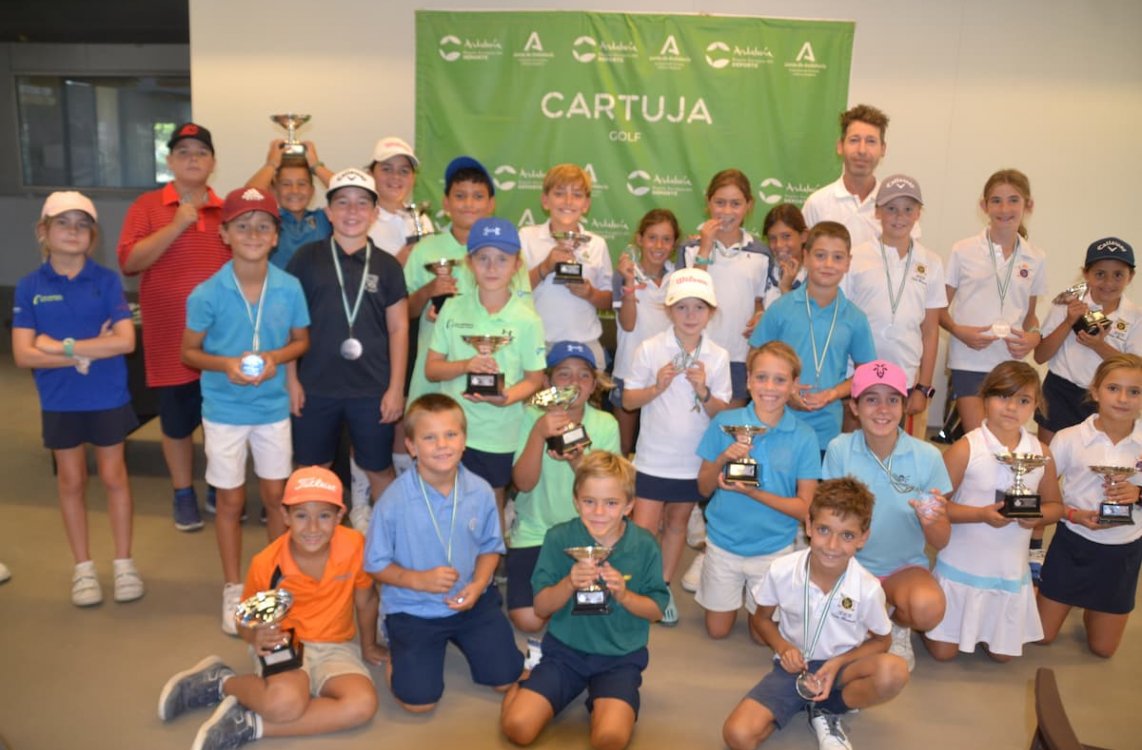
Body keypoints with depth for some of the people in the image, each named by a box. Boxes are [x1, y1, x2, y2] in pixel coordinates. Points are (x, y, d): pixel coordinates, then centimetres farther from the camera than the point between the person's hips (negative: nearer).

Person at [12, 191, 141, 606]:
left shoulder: (107, 280, -7)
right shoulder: (29, 287, -5)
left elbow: (126, 341, -17)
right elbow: (23, 354, -11)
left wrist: (65, 346, -19)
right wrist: (88, 353, -18)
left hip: (108, 398, -1)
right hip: (59, 401, 1)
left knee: (113, 477, 10)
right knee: (71, 482, 13)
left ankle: (123, 562, 24)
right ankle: (83, 567, 28)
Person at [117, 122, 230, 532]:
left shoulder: (226, 210, 7)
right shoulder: (147, 205, -1)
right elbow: (128, 262, -12)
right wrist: (178, 225, -18)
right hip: (171, 339, -2)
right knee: (177, 423, 10)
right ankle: (184, 494, 27)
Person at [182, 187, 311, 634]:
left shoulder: (289, 288, -8)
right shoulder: (207, 293, -13)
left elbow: (301, 340, 4)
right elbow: (189, 351, -4)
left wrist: (277, 357, -16)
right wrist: (225, 364, -22)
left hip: (273, 408, 2)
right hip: (224, 410, -1)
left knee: (276, 496, 14)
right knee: (230, 500, 11)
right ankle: (233, 589, 28)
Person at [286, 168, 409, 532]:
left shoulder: (387, 265, 2)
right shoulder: (307, 258, 1)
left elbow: (398, 328, 3)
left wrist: (395, 388, -2)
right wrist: (291, 379, 0)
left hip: (372, 389, 0)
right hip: (316, 386, 0)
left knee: (379, 471, 9)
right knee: (312, 471, 13)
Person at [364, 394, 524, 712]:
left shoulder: (480, 492, -11)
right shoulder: (395, 500, -19)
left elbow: (490, 547, 3)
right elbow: (376, 565, -9)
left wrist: (478, 584, -14)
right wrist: (419, 579, -23)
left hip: (470, 603, 3)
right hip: (413, 609, -3)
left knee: (505, 678, 4)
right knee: (419, 699, -10)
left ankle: (459, 637, 31)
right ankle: (398, 655, 23)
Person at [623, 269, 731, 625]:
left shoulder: (718, 357, -4)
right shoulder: (650, 349, -9)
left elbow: (722, 412, -1)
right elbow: (628, 400, -4)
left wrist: (704, 392, -20)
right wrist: (657, 387, -21)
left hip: (695, 461, 2)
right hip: (653, 458, -2)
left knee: (677, 523, 17)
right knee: (644, 530, -2)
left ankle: (664, 587, 32)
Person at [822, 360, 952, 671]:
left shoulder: (928, 456, -9)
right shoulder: (839, 450, -11)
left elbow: (941, 542, -6)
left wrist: (932, 521, -28)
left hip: (905, 566, 0)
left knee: (929, 608, -33)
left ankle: (897, 624, 7)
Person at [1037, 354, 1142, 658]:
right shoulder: (1068, 438, -13)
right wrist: (1075, 514, -22)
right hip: (1073, 544, -1)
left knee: (1103, 648, 15)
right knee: (1041, 635, 10)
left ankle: (1090, 609, 45)